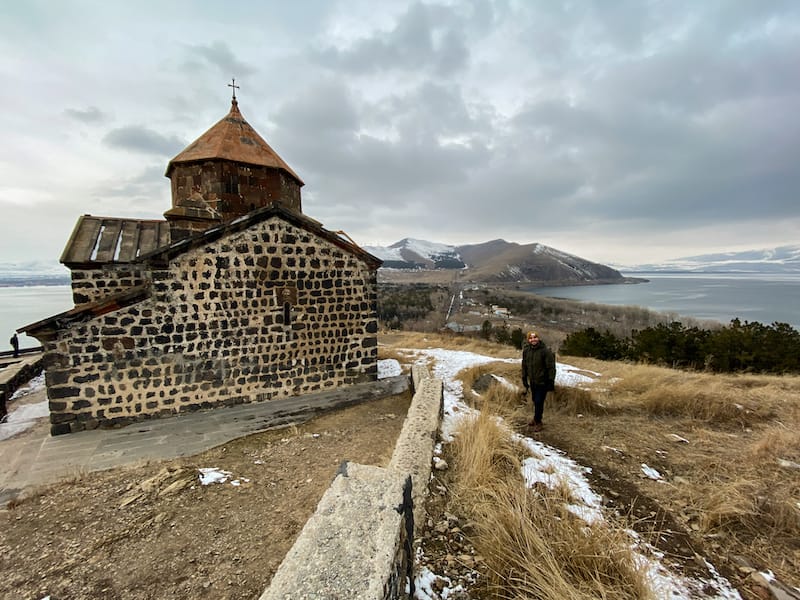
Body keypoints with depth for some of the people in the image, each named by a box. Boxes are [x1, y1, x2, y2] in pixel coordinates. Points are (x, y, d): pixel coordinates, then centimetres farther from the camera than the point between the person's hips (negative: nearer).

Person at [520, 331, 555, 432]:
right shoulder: (526, 351, 0)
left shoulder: (545, 351, -16)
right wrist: (524, 380, 12)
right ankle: (537, 419, 34)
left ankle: (537, 422, 14)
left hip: (542, 382, -5)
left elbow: (551, 367, -14)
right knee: (535, 401, 17)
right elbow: (524, 366, 10)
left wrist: (551, 381, -15)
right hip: (533, 382, 5)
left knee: (539, 402, -3)